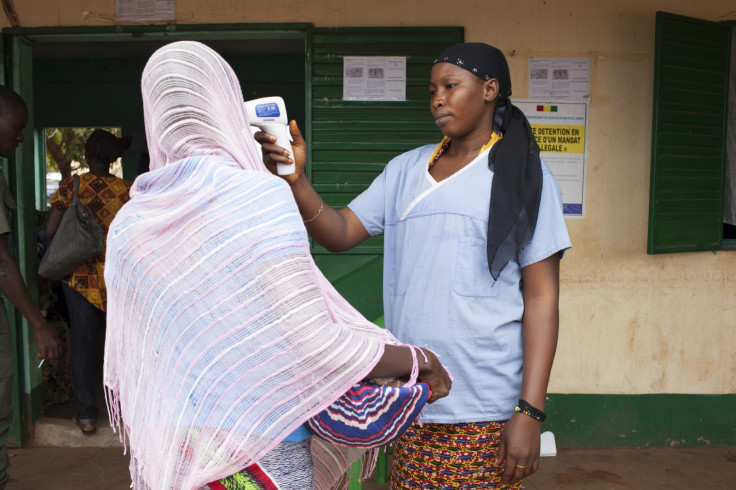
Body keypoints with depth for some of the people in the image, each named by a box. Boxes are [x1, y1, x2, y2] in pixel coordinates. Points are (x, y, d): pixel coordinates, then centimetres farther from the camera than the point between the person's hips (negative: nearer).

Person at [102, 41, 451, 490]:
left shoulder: (128, 221, 0)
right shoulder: (261, 196, -18)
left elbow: (123, 366, 8)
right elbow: (315, 346, -21)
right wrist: (419, 360, -7)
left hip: (165, 452, 6)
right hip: (257, 449, -6)